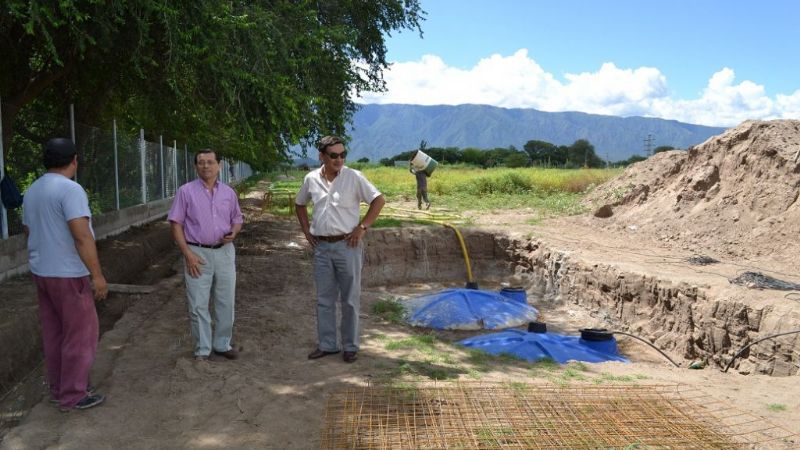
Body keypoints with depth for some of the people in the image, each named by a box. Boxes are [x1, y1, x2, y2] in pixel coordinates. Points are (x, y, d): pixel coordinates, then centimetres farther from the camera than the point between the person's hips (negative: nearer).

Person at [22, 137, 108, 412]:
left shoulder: (32, 191, 10)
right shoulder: (70, 189, -18)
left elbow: (28, 232, 19)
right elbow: (82, 236, -24)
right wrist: (97, 275, -21)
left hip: (41, 272, 9)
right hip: (69, 275, -9)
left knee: (54, 334, 15)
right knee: (81, 334, 1)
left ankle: (59, 389, 24)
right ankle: (73, 396, 6)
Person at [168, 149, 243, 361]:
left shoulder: (229, 192, 7)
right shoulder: (186, 191, -3)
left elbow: (237, 220, 16)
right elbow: (176, 224, -5)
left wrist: (233, 233, -8)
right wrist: (188, 253, -12)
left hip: (224, 252, 3)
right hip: (198, 253, -3)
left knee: (226, 302, 10)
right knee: (198, 304, 1)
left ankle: (223, 344, 25)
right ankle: (202, 349, 13)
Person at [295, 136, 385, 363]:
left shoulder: (353, 177, -8)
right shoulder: (311, 179, 4)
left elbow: (378, 200, -6)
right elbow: (299, 204, 21)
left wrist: (362, 227, -11)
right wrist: (306, 230, 11)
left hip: (347, 245, -4)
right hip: (321, 246, 4)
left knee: (350, 299, 5)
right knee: (324, 299, 11)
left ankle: (350, 346, 16)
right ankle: (326, 344, 23)